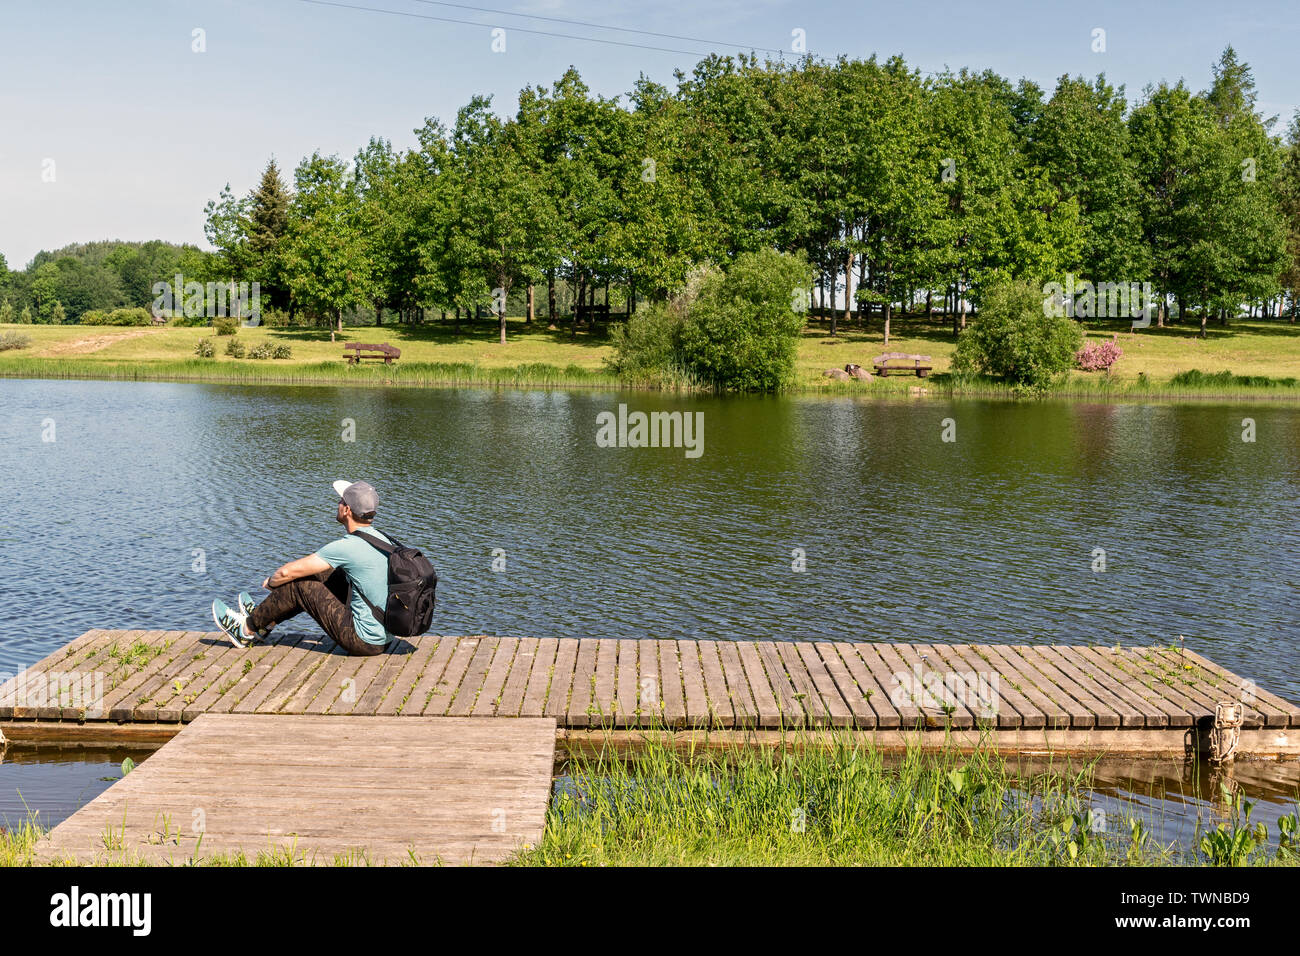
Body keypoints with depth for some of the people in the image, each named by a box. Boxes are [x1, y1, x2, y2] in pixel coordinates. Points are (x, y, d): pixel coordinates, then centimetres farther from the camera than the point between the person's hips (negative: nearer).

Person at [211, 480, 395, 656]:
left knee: (297, 583, -1)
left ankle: (248, 629, 21)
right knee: (322, 573, 18)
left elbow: (288, 572, -12)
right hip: (386, 636, 8)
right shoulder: (382, 538, 6)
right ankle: (263, 620, 32)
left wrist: (271, 582, 12)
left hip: (365, 641, -8)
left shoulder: (347, 546, -19)